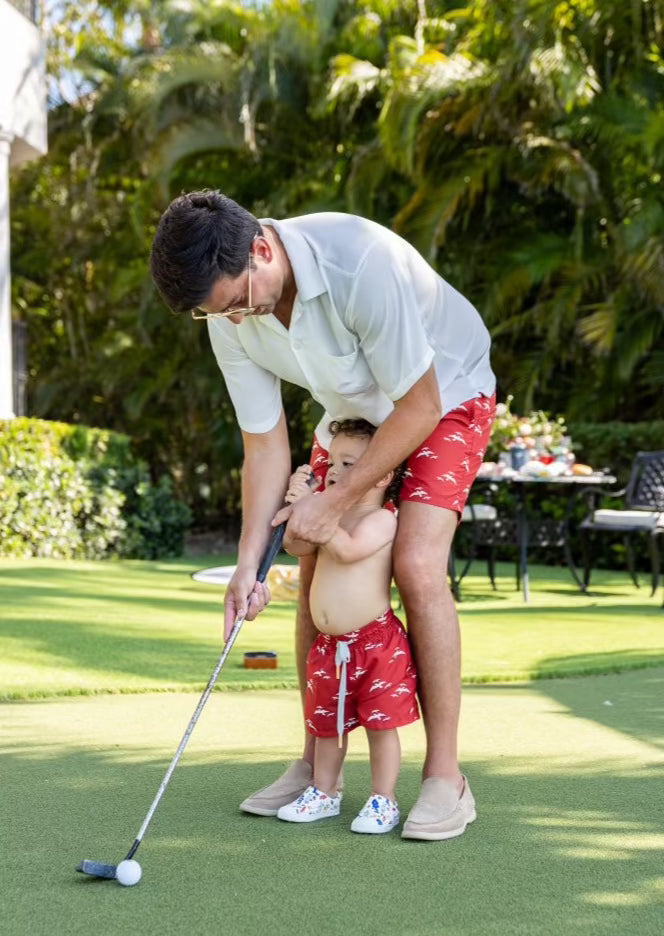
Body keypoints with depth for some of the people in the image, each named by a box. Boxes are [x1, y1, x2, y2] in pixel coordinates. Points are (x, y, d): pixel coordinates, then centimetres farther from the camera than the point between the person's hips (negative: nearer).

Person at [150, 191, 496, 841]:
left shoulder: (361, 262, -39)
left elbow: (419, 405, -29)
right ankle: (317, 765, 15)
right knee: (314, 572, 0)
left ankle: (445, 778, -11)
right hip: (353, 410, 6)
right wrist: (249, 562, -17)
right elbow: (264, 443, -9)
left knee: (416, 564, -21)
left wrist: (334, 502, -25)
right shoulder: (230, 322, -19)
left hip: (445, 392, -6)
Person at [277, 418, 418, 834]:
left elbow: (348, 549, -27)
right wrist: (300, 502, -2)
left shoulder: (382, 520, -12)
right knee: (326, 722, 16)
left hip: (376, 642, -8)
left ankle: (384, 801, 9)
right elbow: (296, 546, 9)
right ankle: (323, 793, 30)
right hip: (330, 644, 8)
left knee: (381, 724, 0)